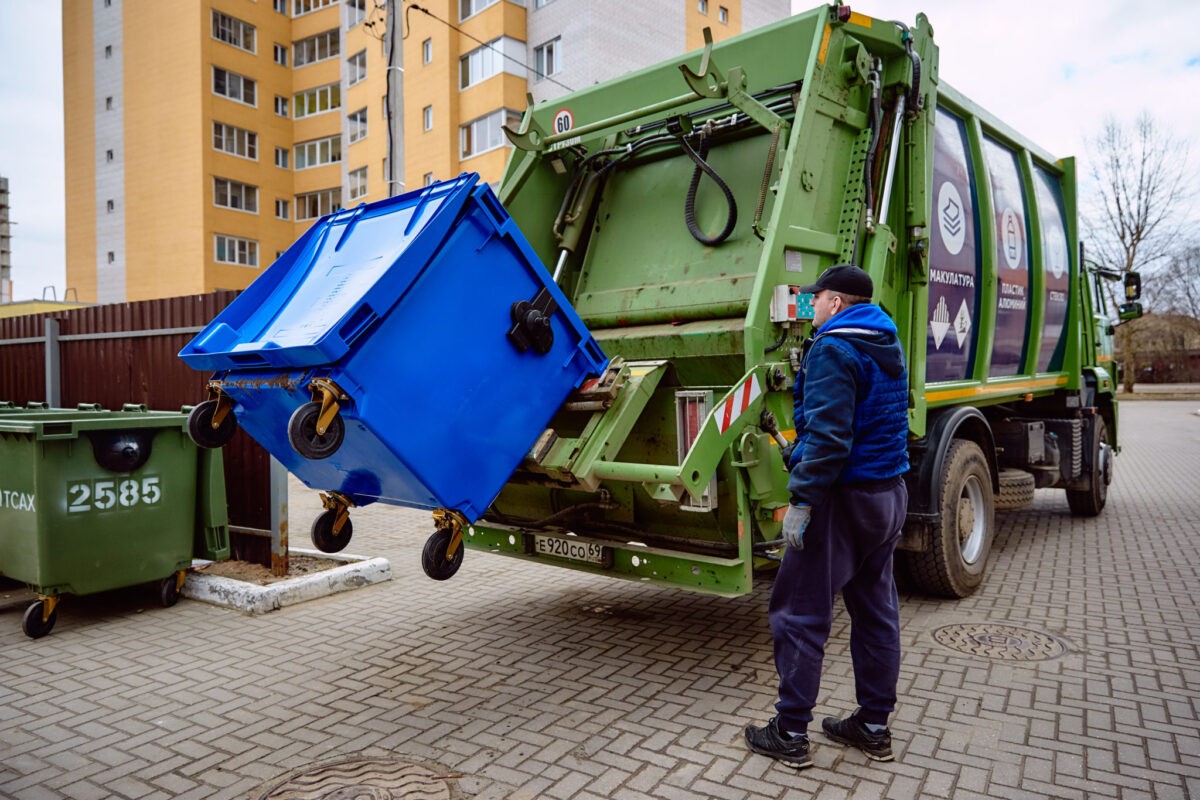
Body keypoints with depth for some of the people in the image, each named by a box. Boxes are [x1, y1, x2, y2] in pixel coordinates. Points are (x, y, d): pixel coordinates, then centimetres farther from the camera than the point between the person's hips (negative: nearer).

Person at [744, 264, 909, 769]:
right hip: (890, 493, 10)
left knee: (799, 615, 0)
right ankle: (874, 726, 27)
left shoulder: (834, 348, -16)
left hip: (844, 496, -9)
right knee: (876, 610, 15)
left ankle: (790, 734, 8)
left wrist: (802, 499, -23)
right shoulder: (888, 345, 13)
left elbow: (828, 434, -25)